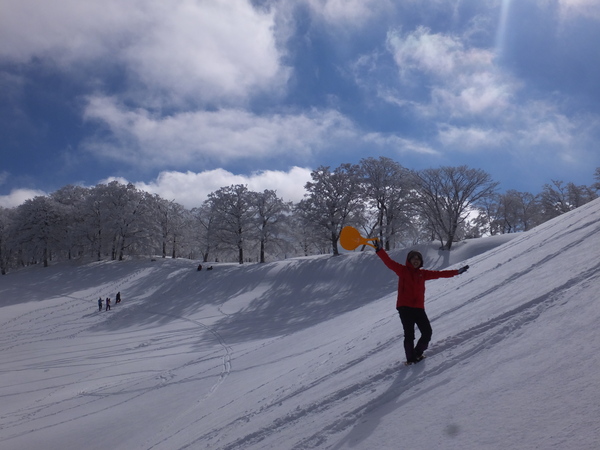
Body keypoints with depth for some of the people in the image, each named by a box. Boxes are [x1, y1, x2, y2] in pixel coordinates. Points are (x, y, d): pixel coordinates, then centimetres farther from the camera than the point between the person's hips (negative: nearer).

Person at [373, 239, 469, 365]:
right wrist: (379, 250, -22)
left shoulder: (423, 273, 13)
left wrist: (457, 272, 19)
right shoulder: (402, 270, 2)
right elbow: (389, 262, -9)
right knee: (409, 334, -5)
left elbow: (439, 274, 17)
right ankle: (410, 358, 13)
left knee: (427, 332, 3)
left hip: (418, 308, 5)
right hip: (404, 307, -4)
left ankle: (417, 353, 24)